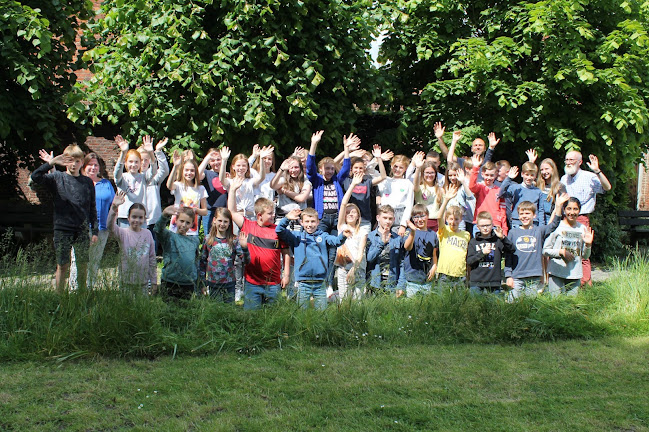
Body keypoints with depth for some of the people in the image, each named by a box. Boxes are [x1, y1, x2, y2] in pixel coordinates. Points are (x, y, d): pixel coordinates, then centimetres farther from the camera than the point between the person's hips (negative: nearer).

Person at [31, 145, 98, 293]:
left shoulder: (88, 182, 7)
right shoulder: (57, 178, 1)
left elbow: (92, 208, 10)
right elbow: (35, 177, -15)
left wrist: (95, 230, 6)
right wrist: (51, 162, -25)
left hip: (83, 230, 2)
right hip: (62, 229, -2)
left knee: (83, 265, 7)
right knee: (62, 266, 3)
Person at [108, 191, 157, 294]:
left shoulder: (147, 234, 3)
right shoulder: (123, 233, -4)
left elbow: (152, 258, 7)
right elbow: (110, 226, -25)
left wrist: (154, 281, 8)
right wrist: (114, 207, -42)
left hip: (143, 282, 2)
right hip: (126, 281, -2)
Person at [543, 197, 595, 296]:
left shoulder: (583, 229, 7)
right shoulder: (556, 227, -5)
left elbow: (585, 256, 11)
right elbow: (545, 250, -3)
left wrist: (588, 245, -6)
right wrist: (561, 252, -14)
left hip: (575, 274, 4)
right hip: (556, 272, -3)